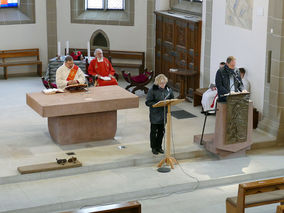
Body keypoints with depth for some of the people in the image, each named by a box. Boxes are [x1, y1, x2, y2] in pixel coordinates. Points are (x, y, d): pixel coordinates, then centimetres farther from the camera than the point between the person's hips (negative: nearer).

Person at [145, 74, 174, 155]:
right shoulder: (152, 90, -15)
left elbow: (172, 99, 11)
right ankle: (154, 147, 22)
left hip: (164, 114, 4)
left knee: (161, 131, 14)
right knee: (154, 131, 8)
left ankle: (159, 147, 29)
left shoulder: (168, 89, -1)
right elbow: (148, 102, -16)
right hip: (155, 115, -4)